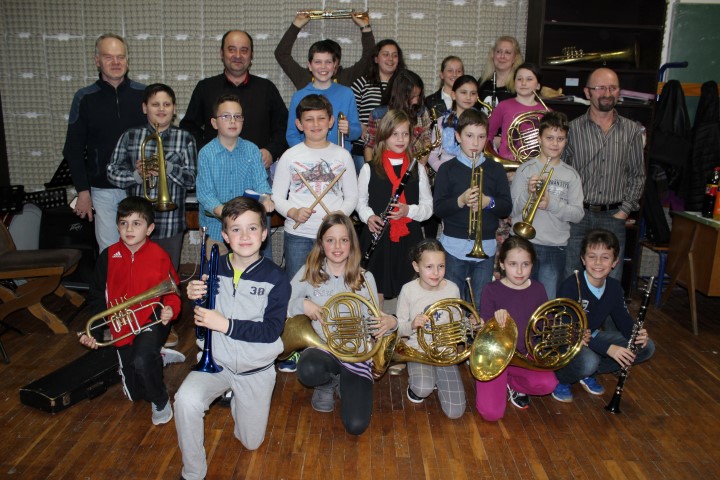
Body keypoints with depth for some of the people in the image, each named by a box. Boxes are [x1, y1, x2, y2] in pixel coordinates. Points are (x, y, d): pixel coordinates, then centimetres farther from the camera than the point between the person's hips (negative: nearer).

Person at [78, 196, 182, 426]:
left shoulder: (159, 256, -12)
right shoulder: (108, 256, -4)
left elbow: (172, 292, -4)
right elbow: (97, 297, 4)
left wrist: (170, 309, -25)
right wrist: (93, 332, -3)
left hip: (152, 322, -4)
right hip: (122, 328, 4)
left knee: (141, 362, -34)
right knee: (135, 394, 10)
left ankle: (161, 401, -5)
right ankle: (159, 358, 38)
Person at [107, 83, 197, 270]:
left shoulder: (185, 139, 2)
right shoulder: (130, 136, 6)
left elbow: (192, 179, -4)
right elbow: (112, 172, 3)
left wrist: (167, 167, -19)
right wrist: (136, 175, -15)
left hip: (170, 223, -1)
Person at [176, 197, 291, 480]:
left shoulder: (275, 278, -14)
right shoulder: (214, 269, -6)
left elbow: (272, 330, -20)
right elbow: (202, 321, 2)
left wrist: (226, 325, -29)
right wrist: (195, 298, -20)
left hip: (255, 370, -1)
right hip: (216, 361, 1)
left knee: (251, 443, 11)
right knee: (186, 400, -30)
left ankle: (235, 399, 42)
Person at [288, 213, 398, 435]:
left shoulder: (365, 278, 0)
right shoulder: (309, 272, -2)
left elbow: (375, 322, 5)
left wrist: (390, 323, -18)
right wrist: (301, 304, -20)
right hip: (322, 348, 0)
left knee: (356, 426, -17)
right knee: (309, 371, -38)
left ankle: (344, 384, 19)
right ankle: (329, 384, 3)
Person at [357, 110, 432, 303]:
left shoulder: (417, 169, 7)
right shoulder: (369, 169, 2)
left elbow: (428, 206, 8)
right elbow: (360, 201, 10)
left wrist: (409, 210, -12)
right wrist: (368, 216, -11)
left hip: (408, 238, 1)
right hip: (377, 237, -1)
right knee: (377, 293, 5)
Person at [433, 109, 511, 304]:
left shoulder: (495, 169, 7)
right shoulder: (447, 169, 0)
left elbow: (507, 207, 3)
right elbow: (438, 208, -6)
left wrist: (488, 202, -16)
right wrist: (460, 201, -23)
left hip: (486, 247, 2)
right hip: (454, 246, -2)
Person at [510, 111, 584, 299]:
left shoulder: (571, 175, 7)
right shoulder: (526, 169, 2)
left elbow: (578, 214, -1)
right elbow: (512, 210, -3)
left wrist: (552, 203, -16)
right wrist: (527, 193, -20)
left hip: (555, 248, 1)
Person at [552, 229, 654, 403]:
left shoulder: (614, 287, -4)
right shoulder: (571, 286, -26)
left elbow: (623, 319, 6)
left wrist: (638, 335, -19)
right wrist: (608, 348, -38)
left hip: (594, 335, 8)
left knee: (647, 348, -1)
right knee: (588, 361, -39)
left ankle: (588, 373, 4)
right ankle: (559, 378, -5)